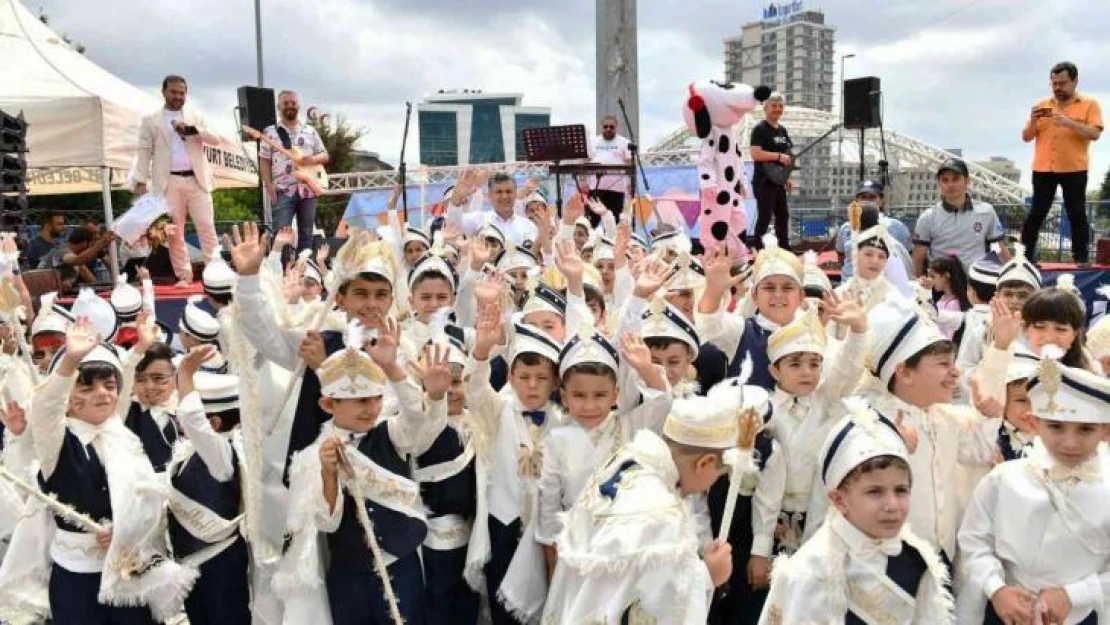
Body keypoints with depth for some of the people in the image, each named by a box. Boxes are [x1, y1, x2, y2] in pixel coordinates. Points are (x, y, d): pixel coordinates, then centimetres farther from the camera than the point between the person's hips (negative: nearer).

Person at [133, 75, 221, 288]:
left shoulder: (196, 117, 13)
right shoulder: (150, 120, 9)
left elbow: (216, 140, 2)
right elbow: (144, 152, 4)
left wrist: (192, 130, -13)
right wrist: (141, 182, -5)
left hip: (197, 180, 1)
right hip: (170, 182, -1)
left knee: (207, 227, -3)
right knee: (174, 231, 1)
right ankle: (184, 275, 6)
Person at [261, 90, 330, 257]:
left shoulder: (310, 131, 13)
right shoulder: (270, 132, 5)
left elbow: (325, 155, 15)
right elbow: (264, 161, 2)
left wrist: (313, 159, -9)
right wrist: (269, 187, -10)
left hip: (309, 190, 3)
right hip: (283, 191, -3)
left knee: (306, 233, 7)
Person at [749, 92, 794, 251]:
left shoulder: (783, 130, 16)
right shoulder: (760, 129, -10)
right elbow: (755, 154, -22)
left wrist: (787, 178, 18)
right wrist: (779, 156, -23)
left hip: (779, 181, 9)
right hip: (764, 181, -8)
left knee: (783, 215, 14)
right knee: (765, 216, -8)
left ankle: (784, 247, 24)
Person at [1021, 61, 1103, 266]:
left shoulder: (1089, 104, 3)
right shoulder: (1042, 105, 12)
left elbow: (1095, 133, -10)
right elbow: (1026, 137, 10)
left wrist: (1069, 122, -21)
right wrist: (1033, 120, -9)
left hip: (1074, 170, -2)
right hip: (1043, 169, 2)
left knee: (1077, 214, 1)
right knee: (1037, 213, 1)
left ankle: (1081, 258, 5)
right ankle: (1026, 255, 5)